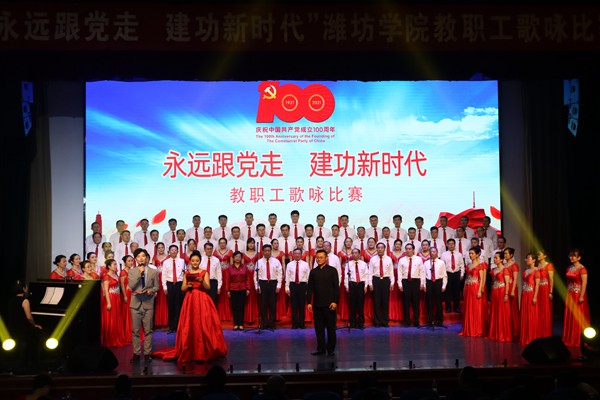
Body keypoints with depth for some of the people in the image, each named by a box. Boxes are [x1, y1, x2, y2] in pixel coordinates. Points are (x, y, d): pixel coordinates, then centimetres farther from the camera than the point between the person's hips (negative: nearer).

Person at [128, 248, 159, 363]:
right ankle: (136, 353, 11)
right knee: (135, 330, 4)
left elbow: (156, 287, 8)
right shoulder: (132, 271, 5)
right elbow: (131, 286, -8)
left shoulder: (153, 272, 6)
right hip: (136, 303, 1)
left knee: (148, 330, 1)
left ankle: (147, 353, 8)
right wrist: (140, 272, -11)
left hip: (148, 303, 0)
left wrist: (150, 291, -13)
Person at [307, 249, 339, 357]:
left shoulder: (332, 270, 0)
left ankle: (331, 349, 9)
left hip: (329, 304, -3)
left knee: (331, 327, 2)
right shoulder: (313, 271, 10)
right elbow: (310, 288, 10)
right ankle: (321, 348, 12)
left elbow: (336, 287, -3)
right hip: (317, 304, 3)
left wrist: (335, 301, -11)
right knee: (319, 327, 5)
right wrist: (309, 302, 2)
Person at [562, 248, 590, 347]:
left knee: (578, 317, -1)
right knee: (569, 316, 11)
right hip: (570, 294, 8)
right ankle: (570, 339, 20)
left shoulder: (582, 269, -14)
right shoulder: (569, 268, 10)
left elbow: (584, 283, -18)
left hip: (578, 294, -8)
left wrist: (581, 296, -21)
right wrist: (567, 294, 13)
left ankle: (579, 340, 8)